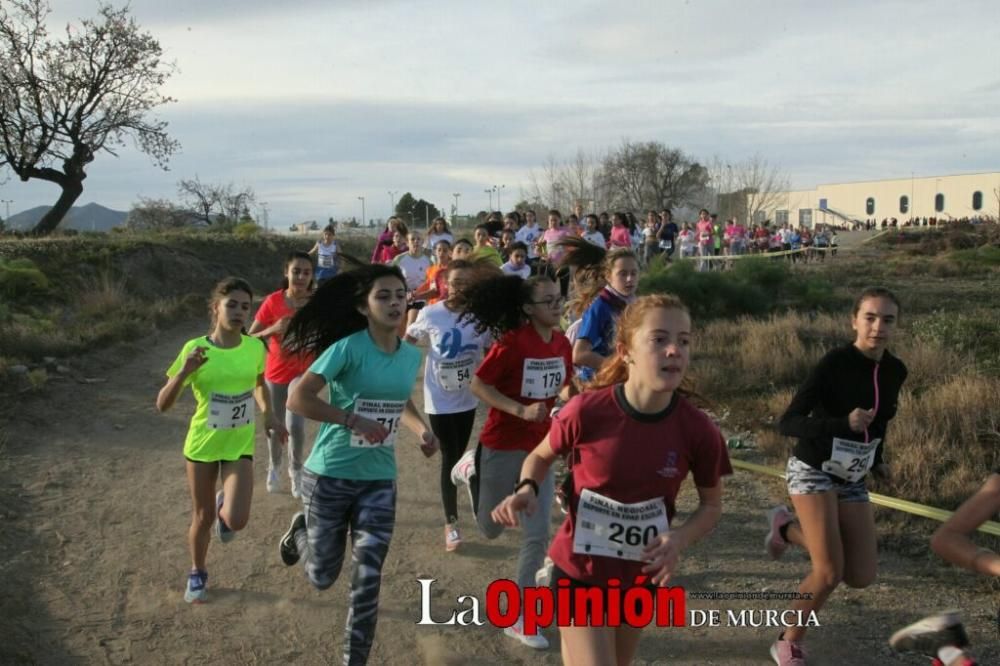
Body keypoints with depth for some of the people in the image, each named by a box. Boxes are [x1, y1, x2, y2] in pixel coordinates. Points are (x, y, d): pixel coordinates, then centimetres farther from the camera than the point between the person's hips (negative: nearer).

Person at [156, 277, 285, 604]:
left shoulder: (255, 347, -9)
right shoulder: (195, 349, -17)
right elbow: (162, 405, -16)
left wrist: (269, 415, 3)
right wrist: (184, 372, -32)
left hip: (240, 445, 1)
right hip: (202, 443, -1)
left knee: (236, 521, -12)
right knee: (203, 516, 13)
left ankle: (223, 507, 26)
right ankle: (197, 574, 40)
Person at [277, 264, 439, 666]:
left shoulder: (412, 356, 0)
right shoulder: (348, 348, -18)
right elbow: (298, 399, -20)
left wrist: (421, 429, 1)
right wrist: (354, 421, -27)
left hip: (379, 480, 4)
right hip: (330, 475, -4)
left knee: (368, 578, 0)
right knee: (322, 577, 13)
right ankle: (299, 532, 46)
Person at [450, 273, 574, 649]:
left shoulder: (562, 343, 0)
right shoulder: (512, 341, -20)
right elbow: (478, 385, -18)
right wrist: (521, 410, -27)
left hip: (540, 448, 5)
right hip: (503, 446, -5)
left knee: (538, 536, 3)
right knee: (491, 530, 13)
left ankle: (517, 618, 18)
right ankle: (472, 470, 42)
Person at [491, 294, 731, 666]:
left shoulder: (698, 430, -18)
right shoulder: (587, 411, -23)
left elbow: (712, 505, 0)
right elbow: (541, 457, -1)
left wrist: (680, 539, -19)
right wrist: (527, 490, -22)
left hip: (642, 578, 4)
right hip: (579, 572, -3)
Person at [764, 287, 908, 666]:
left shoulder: (895, 371, -1)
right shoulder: (834, 363, -20)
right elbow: (786, 424, -24)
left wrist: (876, 460, 11)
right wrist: (843, 424, -37)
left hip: (852, 478, 6)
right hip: (813, 472, -6)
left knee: (861, 576, 2)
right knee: (830, 573, -15)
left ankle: (787, 529, 25)